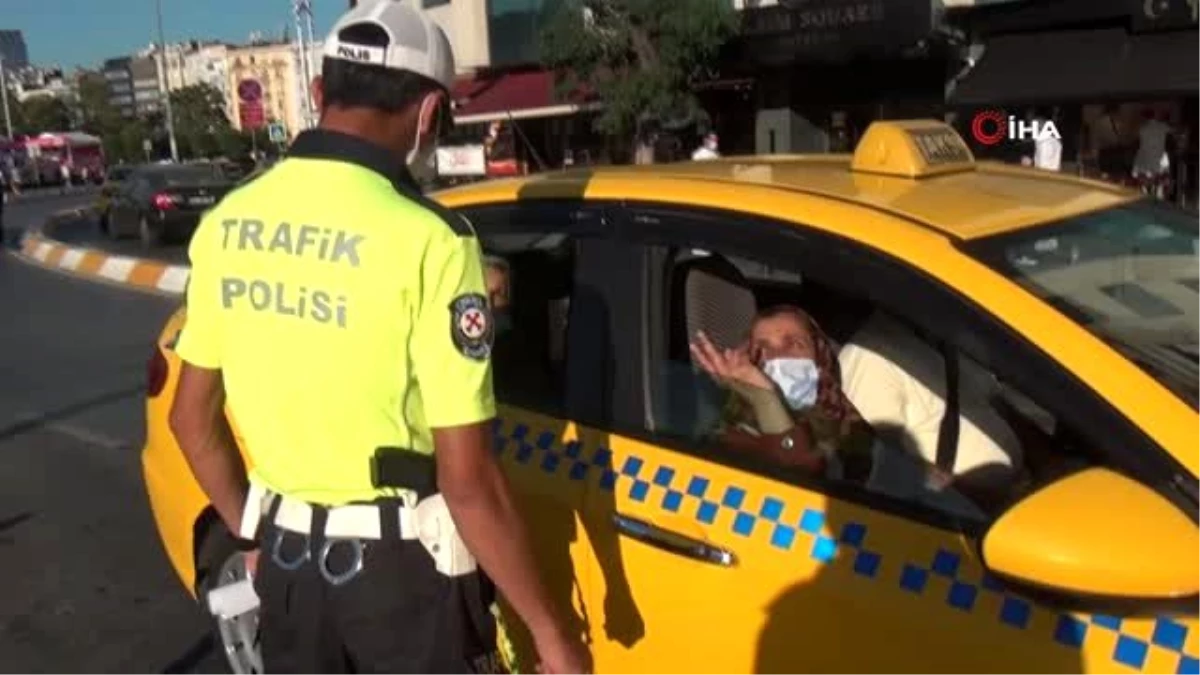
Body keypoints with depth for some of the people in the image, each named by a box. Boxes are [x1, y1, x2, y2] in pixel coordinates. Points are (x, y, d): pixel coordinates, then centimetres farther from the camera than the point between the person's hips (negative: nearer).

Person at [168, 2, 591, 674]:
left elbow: (193, 416, 6)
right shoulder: (425, 240, -22)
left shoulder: (229, 221, -2)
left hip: (284, 559, 6)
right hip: (401, 568, -5)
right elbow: (467, 480, -22)